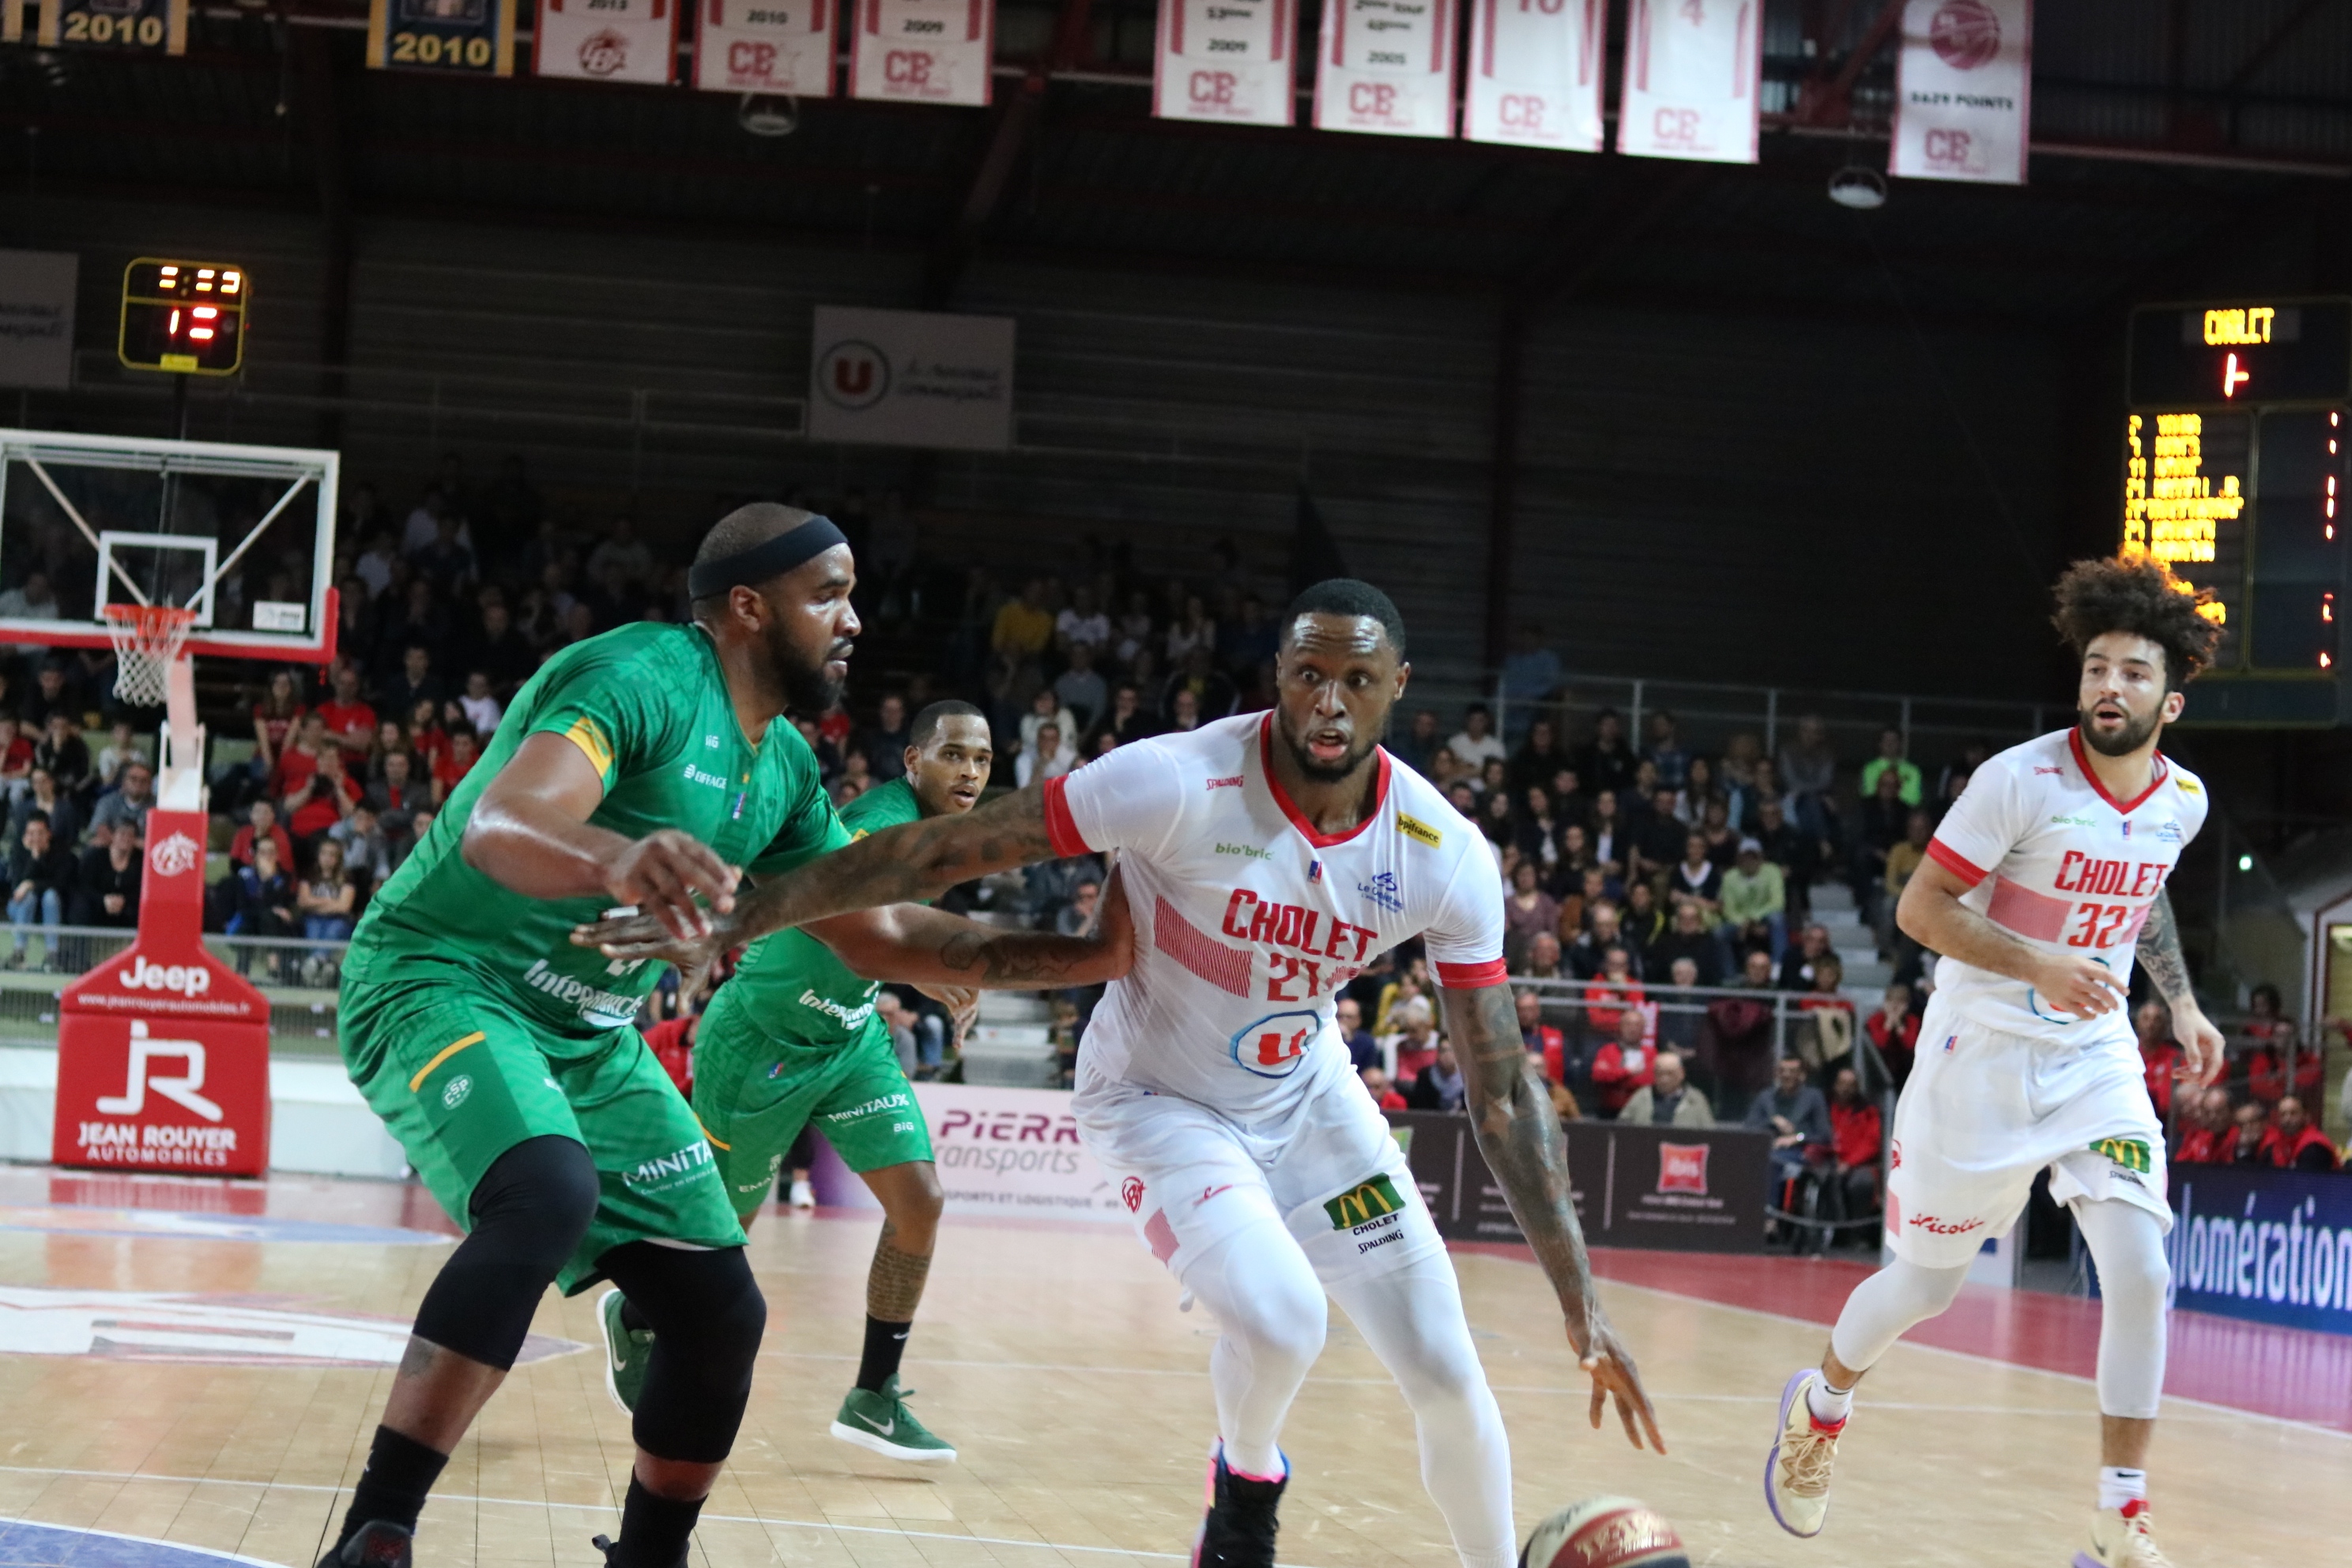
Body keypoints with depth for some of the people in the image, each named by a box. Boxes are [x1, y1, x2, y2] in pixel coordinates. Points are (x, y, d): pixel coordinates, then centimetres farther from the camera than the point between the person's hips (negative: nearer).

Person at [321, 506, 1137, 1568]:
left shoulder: (783, 768, 7)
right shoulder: (641, 675, -19)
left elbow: (877, 933, 16)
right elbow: (499, 830, -36)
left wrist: (1067, 956, 8)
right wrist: (618, 861, -58)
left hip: (589, 1036, 9)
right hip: (443, 977, -9)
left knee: (722, 1315, 4)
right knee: (550, 1195, -37)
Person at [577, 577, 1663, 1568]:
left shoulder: (1446, 857, -18)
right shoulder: (1181, 784, -30)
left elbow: (1503, 1091, -12)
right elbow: (942, 852, -26)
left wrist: (1582, 1309, -15)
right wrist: (732, 925, -30)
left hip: (1307, 1100, 4)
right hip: (1158, 1102, -4)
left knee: (1446, 1372, -2)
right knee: (1282, 1321, -27)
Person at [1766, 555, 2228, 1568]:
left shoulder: (2181, 801, 0)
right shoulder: (2022, 780, -19)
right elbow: (1920, 908, -17)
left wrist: (2182, 1002, 11)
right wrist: (2037, 965, -30)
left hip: (2096, 1058, 4)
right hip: (1983, 1055, -4)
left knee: (2140, 1274, -13)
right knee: (1926, 1284, 9)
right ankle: (1820, 1404, 40)